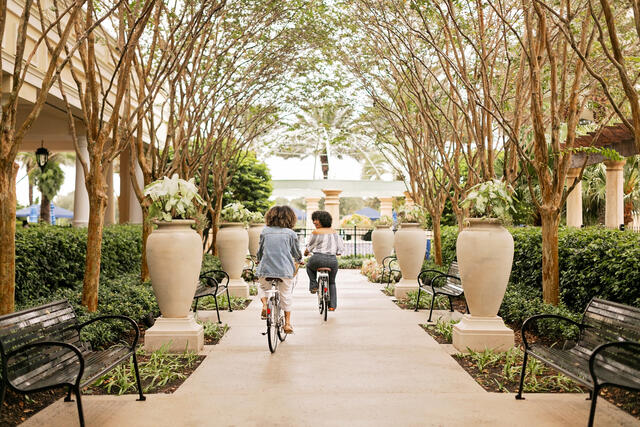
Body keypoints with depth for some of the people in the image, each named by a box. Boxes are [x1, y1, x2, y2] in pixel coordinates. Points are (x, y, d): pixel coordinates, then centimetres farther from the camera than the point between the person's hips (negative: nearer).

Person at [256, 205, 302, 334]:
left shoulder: (265, 231, 5)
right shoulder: (291, 233, 1)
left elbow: (260, 250, 13)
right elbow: (296, 252, 11)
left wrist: (258, 260, 34)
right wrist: (299, 260, 33)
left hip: (265, 268, 1)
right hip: (285, 270, -1)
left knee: (263, 287, 27)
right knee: (286, 296, 13)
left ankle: (265, 304, 0)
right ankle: (287, 323, 17)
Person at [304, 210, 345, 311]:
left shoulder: (316, 232, -5)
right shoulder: (334, 232, 9)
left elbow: (309, 248, 5)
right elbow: (341, 247, 12)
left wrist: (305, 252, 26)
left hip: (319, 258, -4)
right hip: (332, 260, 4)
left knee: (309, 266, 32)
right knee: (332, 282, 23)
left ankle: (313, 286, 22)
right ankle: (332, 305, 18)